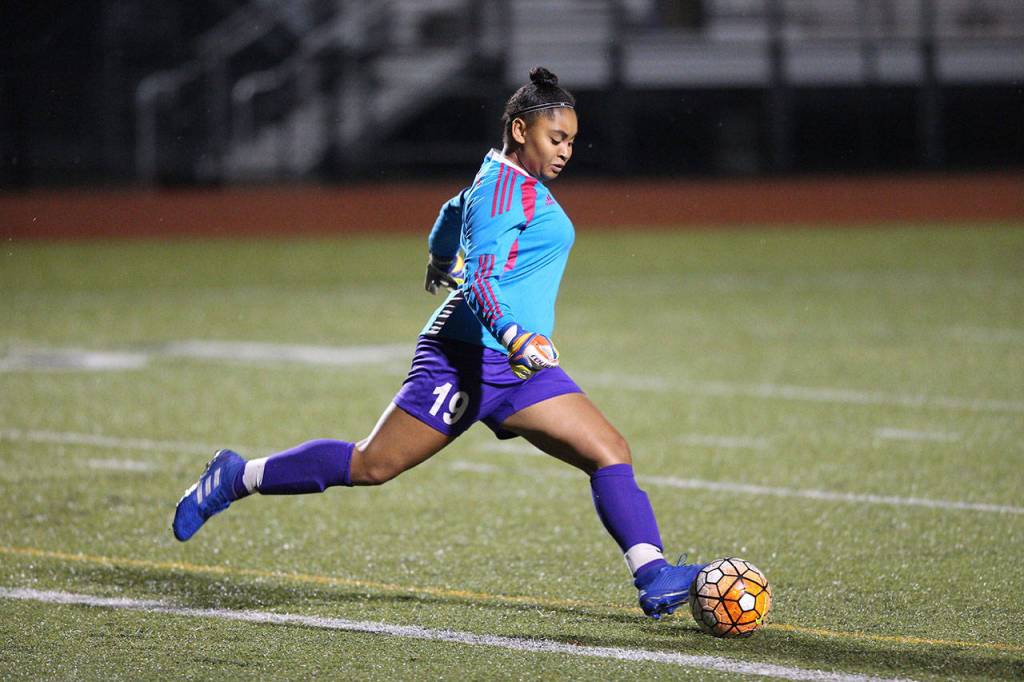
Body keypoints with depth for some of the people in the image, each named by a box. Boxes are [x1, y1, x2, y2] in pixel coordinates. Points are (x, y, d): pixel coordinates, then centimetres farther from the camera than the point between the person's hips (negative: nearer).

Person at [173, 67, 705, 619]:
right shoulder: (505, 190, -14)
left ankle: (653, 578, -17)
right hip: (469, 356, -9)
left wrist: (441, 259, 57)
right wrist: (515, 338, -42)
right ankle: (237, 477, 14)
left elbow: (455, 210, 37)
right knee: (371, 466, -4)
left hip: (520, 366, 9)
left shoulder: (506, 176, 16)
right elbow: (478, 280, -26)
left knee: (611, 453, -7)